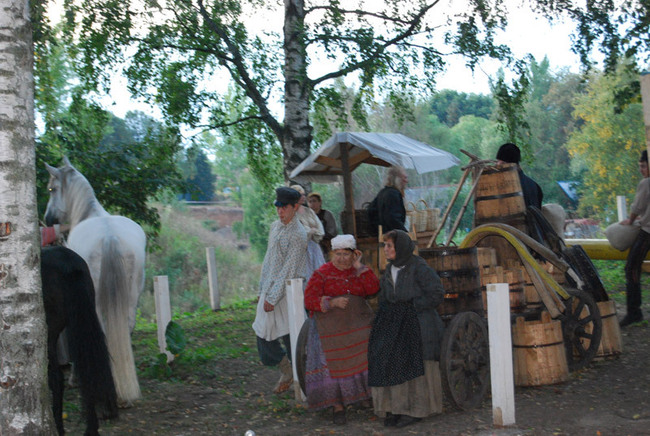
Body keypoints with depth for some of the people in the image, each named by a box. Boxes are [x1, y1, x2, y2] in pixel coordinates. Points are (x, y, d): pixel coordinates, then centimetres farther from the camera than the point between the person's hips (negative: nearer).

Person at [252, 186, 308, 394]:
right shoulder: (275, 226, 11)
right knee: (264, 335, 9)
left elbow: (289, 270, -18)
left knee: (290, 339, -1)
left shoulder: (298, 235, -15)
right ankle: (286, 372, 29)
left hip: (287, 293, -8)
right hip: (269, 291, 8)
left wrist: (273, 298, -17)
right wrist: (262, 290, 17)